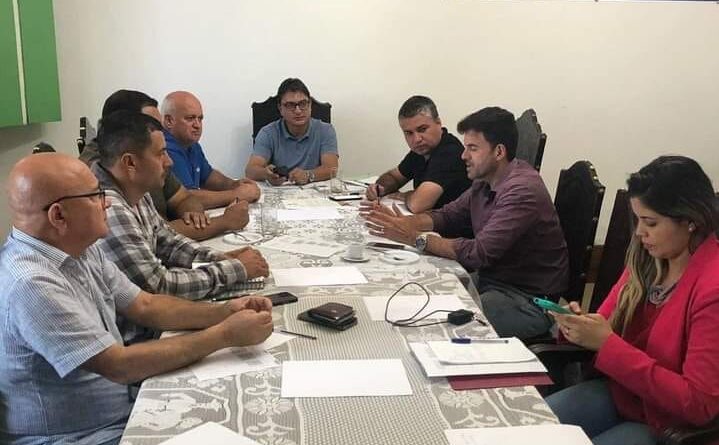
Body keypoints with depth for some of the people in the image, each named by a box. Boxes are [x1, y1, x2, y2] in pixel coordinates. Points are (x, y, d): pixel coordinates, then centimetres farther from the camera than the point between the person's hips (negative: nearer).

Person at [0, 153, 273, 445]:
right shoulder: (30, 284, -26)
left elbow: (146, 306, 7)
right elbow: (120, 366, -25)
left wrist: (222, 312, -8)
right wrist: (226, 334, -21)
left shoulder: (78, 249, 2)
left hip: (122, 413, 8)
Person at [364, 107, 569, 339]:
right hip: (490, 281, 8)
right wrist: (401, 222, -9)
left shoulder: (522, 191, -24)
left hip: (527, 300, -8)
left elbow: (479, 253, -28)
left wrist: (415, 237, -24)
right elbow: (449, 215, 8)